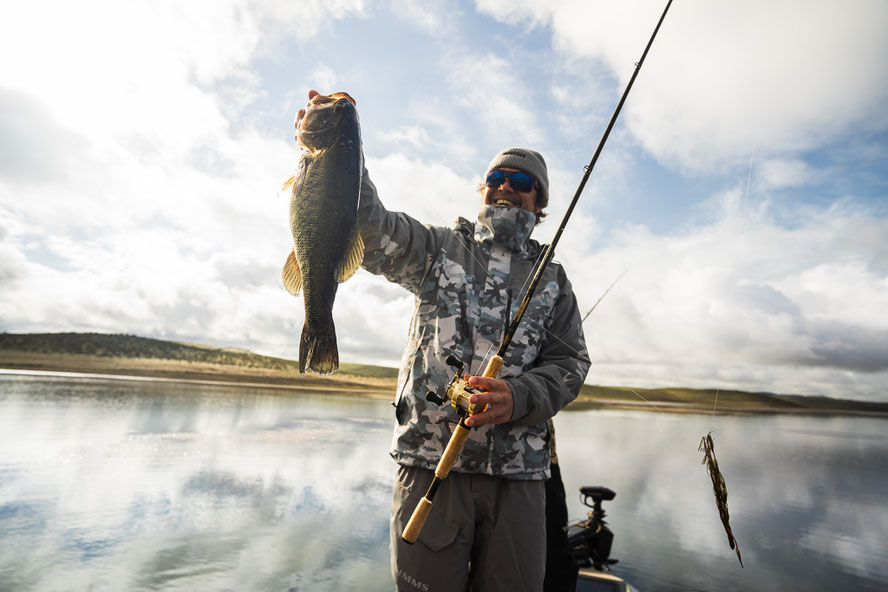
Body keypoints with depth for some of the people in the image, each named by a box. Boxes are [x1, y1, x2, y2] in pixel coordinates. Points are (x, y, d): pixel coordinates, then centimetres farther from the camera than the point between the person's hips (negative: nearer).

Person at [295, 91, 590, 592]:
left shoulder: (552, 279, 13)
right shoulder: (440, 247, 9)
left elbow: (569, 362, 6)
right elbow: (373, 231, -8)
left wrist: (519, 399, -14)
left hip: (519, 474, 2)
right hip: (431, 458, -1)